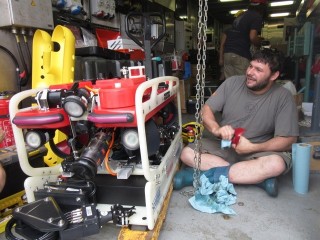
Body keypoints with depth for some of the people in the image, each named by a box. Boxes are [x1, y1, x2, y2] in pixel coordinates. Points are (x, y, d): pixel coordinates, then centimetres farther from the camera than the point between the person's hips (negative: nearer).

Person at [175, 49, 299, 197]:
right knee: (187, 153, -21)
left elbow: (288, 140, -11)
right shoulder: (232, 83, -3)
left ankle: (203, 175, -27)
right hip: (224, 149, 3)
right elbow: (206, 109, -3)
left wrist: (252, 147, -24)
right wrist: (216, 129, -24)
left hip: (258, 153, -2)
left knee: (276, 164, -35)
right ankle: (258, 177, -23)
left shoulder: (283, 97, -9)